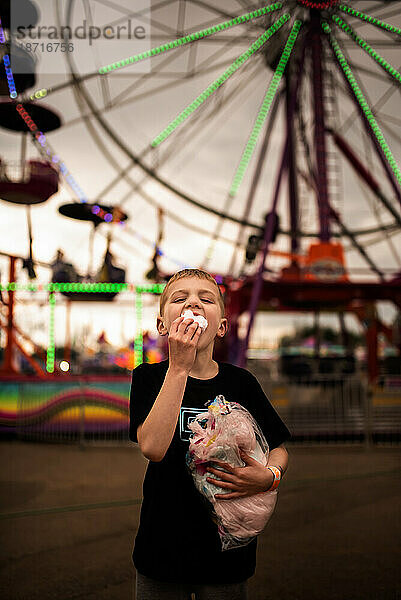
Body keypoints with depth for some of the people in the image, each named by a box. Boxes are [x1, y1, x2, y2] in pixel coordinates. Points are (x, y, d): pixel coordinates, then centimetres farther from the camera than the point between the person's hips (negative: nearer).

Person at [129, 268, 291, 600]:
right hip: (163, 545, -1)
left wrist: (269, 476, -17)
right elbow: (153, 447, -25)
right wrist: (179, 367, -27)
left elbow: (279, 449, 6)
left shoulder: (241, 382, -5)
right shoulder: (149, 376, -9)